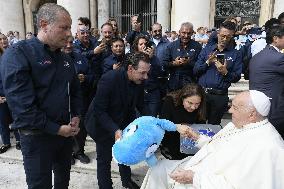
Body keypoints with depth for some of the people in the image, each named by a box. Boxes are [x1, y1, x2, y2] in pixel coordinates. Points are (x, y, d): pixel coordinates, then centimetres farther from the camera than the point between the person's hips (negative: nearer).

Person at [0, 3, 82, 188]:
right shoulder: (19, 54, -17)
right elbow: (21, 104, -24)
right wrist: (56, 129, -19)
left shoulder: (65, 58, 6)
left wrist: (76, 116, -1)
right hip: (37, 136, -6)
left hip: (66, 131, 7)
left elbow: (76, 90, 16)